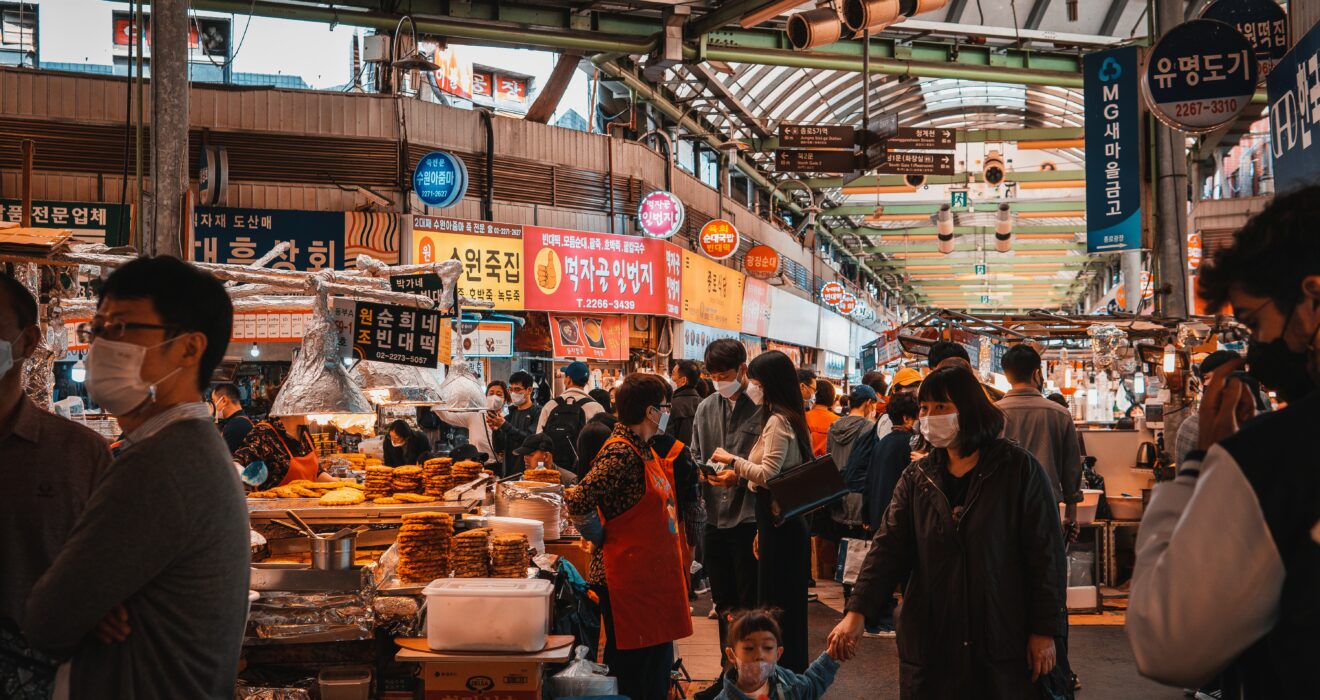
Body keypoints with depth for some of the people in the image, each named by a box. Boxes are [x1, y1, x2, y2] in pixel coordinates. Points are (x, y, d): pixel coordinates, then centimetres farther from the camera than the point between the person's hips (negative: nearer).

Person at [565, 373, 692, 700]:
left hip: (655, 574, 9)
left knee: (659, 665, 16)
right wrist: (600, 536, -12)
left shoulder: (645, 450, 12)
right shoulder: (621, 453, -18)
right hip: (629, 579, -9)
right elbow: (578, 503, -27)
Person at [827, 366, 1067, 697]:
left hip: (1005, 642, -3)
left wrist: (1045, 631, -6)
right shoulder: (916, 478, 7)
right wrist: (856, 613, -14)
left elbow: (1046, 553, -3)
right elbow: (888, 547, -1)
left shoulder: (1019, 468, -3)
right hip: (930, 643, 3)